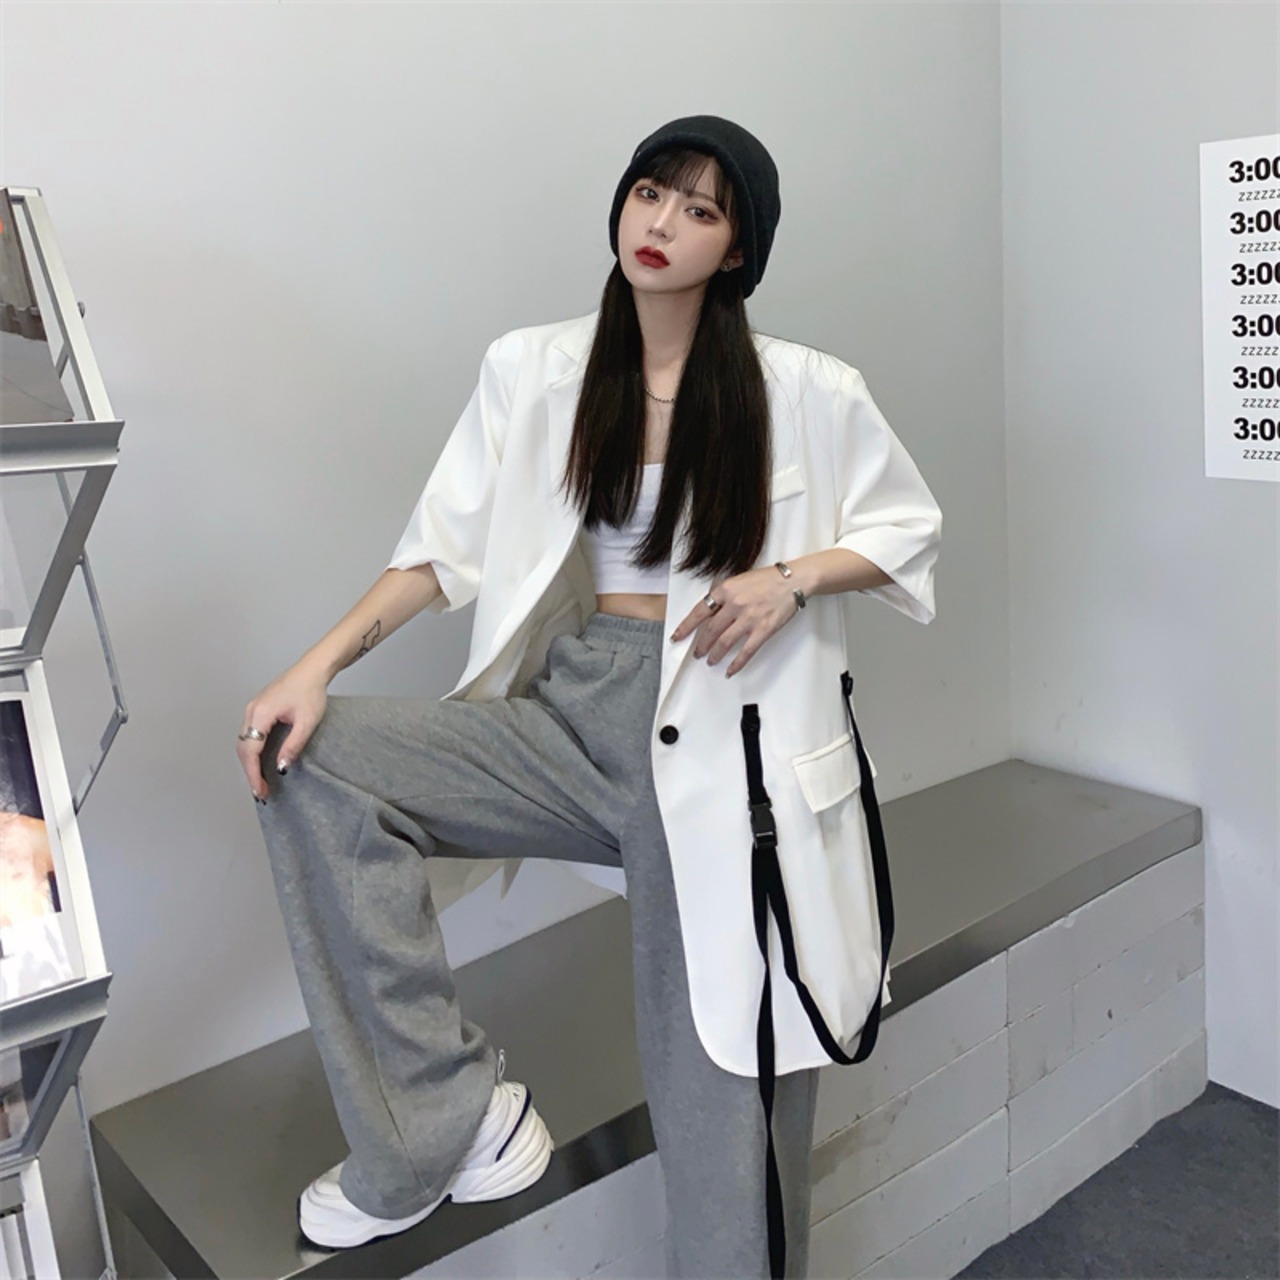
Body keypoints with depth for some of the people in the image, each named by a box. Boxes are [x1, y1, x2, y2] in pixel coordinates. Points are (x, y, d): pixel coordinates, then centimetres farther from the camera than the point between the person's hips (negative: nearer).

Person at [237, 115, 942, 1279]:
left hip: (722, 733, -3)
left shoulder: (806, 392, -2)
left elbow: (908, 528, 8)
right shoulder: (532, 370, 4)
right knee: (312, 759, -15)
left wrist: (791, 579, -11)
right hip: (571, 704, 3)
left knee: (726, 1095, -1)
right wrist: (319, 663, -7)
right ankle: (454, 1118, -6)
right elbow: (449, 544, 4)